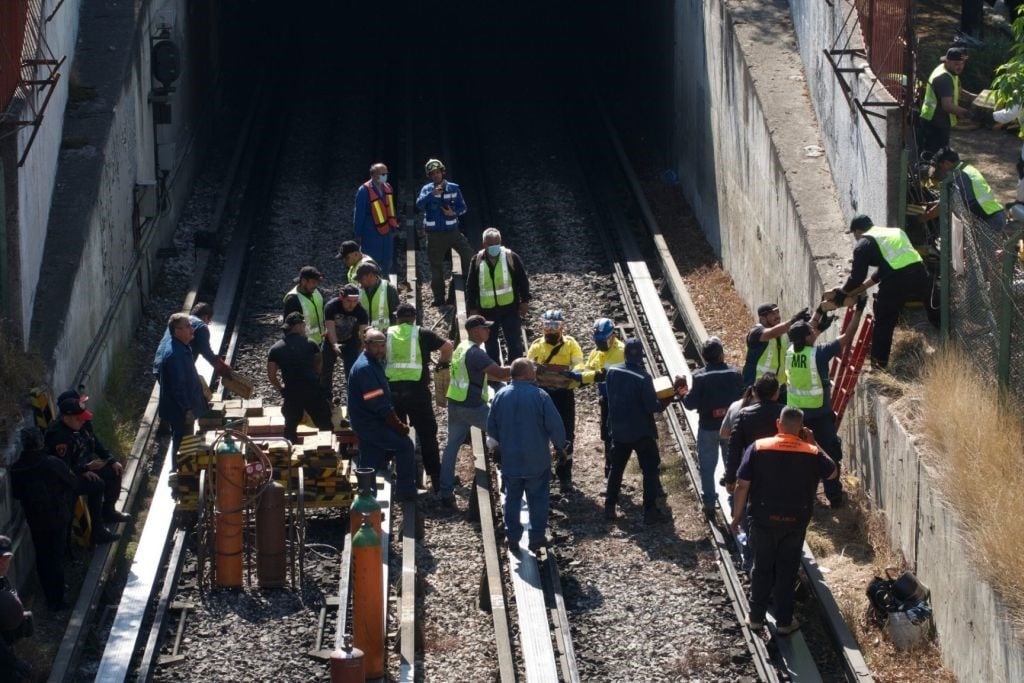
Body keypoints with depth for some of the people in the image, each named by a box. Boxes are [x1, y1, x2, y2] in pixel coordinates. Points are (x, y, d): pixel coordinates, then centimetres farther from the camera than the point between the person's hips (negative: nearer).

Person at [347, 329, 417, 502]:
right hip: (370, 424, -9)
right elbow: (378, 405, -23)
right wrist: (399, 426, -16)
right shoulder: (365, 368, -21)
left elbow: (384, 399, 17)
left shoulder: (375, 362, 10)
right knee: (405, 445, -8)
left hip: (370, 422, 9)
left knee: (371, 467, 11)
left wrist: (397, 423, 9)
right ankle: (407, 494, -1)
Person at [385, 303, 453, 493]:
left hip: (392, 389, 2)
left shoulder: (388, 334, 8)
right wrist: (444, 362, 18)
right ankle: (436, 479, 2)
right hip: (417, 389, -2)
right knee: (427, 434, 6)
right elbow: (447, 346, -2)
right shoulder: (422, 334, 3)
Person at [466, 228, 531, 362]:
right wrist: (472, 308, 3)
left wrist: (525, 301, 0)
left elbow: (523, 280, 2)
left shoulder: (512, 258, -5)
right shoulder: (477, 261, -1)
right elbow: (471, 286, 5)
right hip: (487, 310, 2)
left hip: (509, 308, -2)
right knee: (490, 345, 11)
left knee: (514, 343, -1)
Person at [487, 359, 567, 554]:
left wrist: (497, 443, 24)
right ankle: (537, 538, 11)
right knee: (537, 499, 9)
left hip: (510, 460, 3)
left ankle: (513, 537, 17)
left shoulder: (501, 395, -4)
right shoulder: (540, 396, -16)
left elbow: (491, 426, 5)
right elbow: (555, 426, -15)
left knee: (512, 498, 14)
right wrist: (559, 446, 4)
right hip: (537, 461, -3)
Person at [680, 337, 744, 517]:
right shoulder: (734, 374, -8)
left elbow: (692, 404, -16)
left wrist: (683, 395, 3)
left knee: (707, 467, 10)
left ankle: (709, 504, 11)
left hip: (708, 427, -2)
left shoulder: (700, 377, -15)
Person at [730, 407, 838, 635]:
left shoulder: (757, 448, -10)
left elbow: (742, 485, -8)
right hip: (795, 521, 0)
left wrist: (737, 515, 4)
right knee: (787, 570, 11)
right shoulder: (811, 453, -8)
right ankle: (784, 621, 18)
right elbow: (833, 473, 10)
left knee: (762, 567, 16)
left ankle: (756, 617, 23)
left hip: (763, 518, 0)